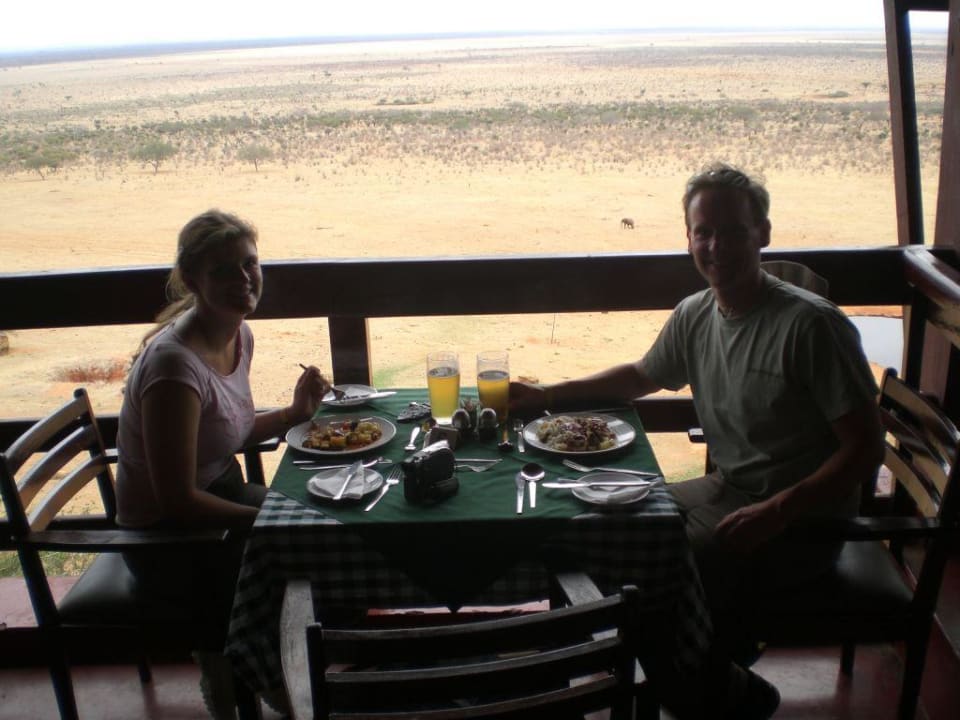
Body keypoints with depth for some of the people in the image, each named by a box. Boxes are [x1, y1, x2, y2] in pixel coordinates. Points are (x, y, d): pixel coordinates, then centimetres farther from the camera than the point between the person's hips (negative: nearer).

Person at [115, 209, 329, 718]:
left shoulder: (239, 335, -3)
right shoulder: (174, 362, -30)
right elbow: (177, 499, -27)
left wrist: (294, 414, -4)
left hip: (222, 494, 8)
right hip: (168, 540, -8)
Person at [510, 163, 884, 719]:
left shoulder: (811, 324, -19)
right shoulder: (694, 316, 2)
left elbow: (866, 449, -17)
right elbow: (640, 377, 19)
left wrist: (773, 513, -26)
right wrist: (545, 396, 10)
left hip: (800, 521, -7)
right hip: (726, 491, 7)